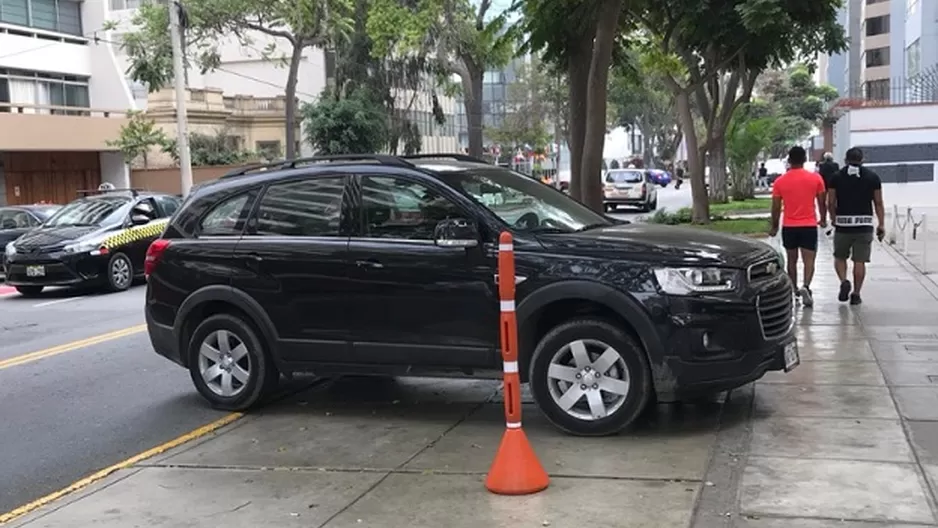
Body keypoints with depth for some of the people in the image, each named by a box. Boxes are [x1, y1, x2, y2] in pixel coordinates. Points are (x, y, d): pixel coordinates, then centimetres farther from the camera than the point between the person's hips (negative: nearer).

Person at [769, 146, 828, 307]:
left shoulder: (780, 181, -2)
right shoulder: (815, 178, -4)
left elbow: (776, 207, 0)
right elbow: (822, 202, 2)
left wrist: (774, 227, 12)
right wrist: (823, 220, 18)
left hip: (789, 227, 1)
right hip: (809, 225, -1)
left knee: (792, 260, 14)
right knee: (809, 260, -1)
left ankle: (794, 291, 21)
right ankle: (806, 287, -22)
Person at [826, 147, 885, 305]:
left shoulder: (836, 177, 1)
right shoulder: (873, 177, 3)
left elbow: (831, 203, 2)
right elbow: (878, 203, 4)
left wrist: (833, 219, 18)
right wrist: (881, 224, 10)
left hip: (843, 223, 0)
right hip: (864, 224, 0)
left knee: (839, 257, 16)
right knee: (860, 261, 5)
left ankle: (844, 281, -7)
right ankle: (856, 295, 7)